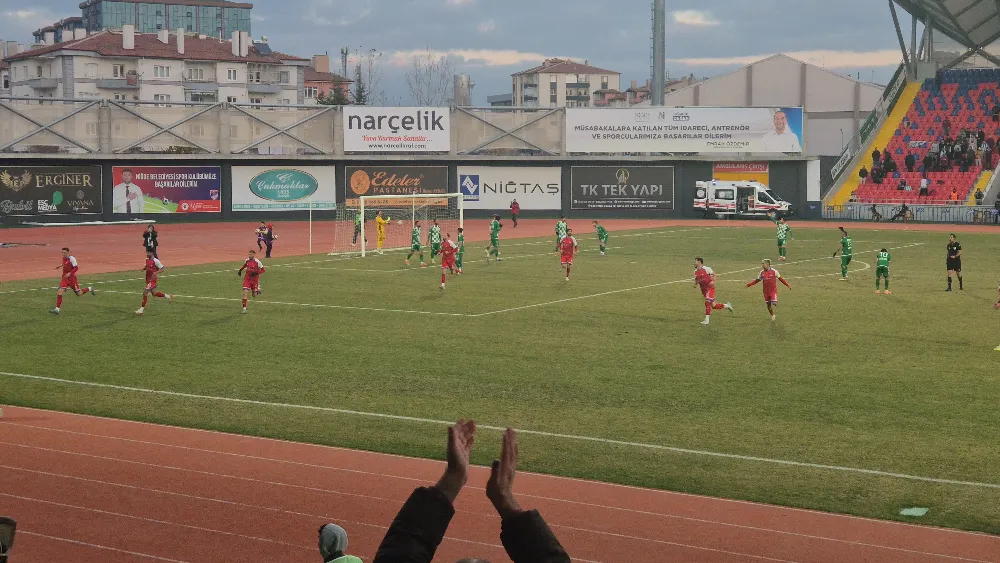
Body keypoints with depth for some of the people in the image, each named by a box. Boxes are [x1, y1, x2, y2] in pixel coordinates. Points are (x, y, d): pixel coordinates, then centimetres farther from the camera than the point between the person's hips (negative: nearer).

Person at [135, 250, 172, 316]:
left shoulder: (155, 261, -17)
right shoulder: (147, 260, 6)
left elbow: (162, 269, -14)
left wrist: (155, 273, -28)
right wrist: (144, 268, 1)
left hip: (153, 279, -9)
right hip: (148, 279, 9)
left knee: (145, 292, -14)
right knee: (154, 293, 16)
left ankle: (142, 309, -8)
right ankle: (167, 296, 36)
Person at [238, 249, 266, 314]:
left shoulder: (257, 262, -17)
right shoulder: (247, 260, -3)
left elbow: (263, 269, -10)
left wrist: (257, 273, -23)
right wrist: (240, 270, 11)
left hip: (255, 279, -2)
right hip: (247, 279, 2)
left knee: (254, 295, 8)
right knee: (245, 292, -14)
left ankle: (258, 289, 45)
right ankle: (244, 308, -12)